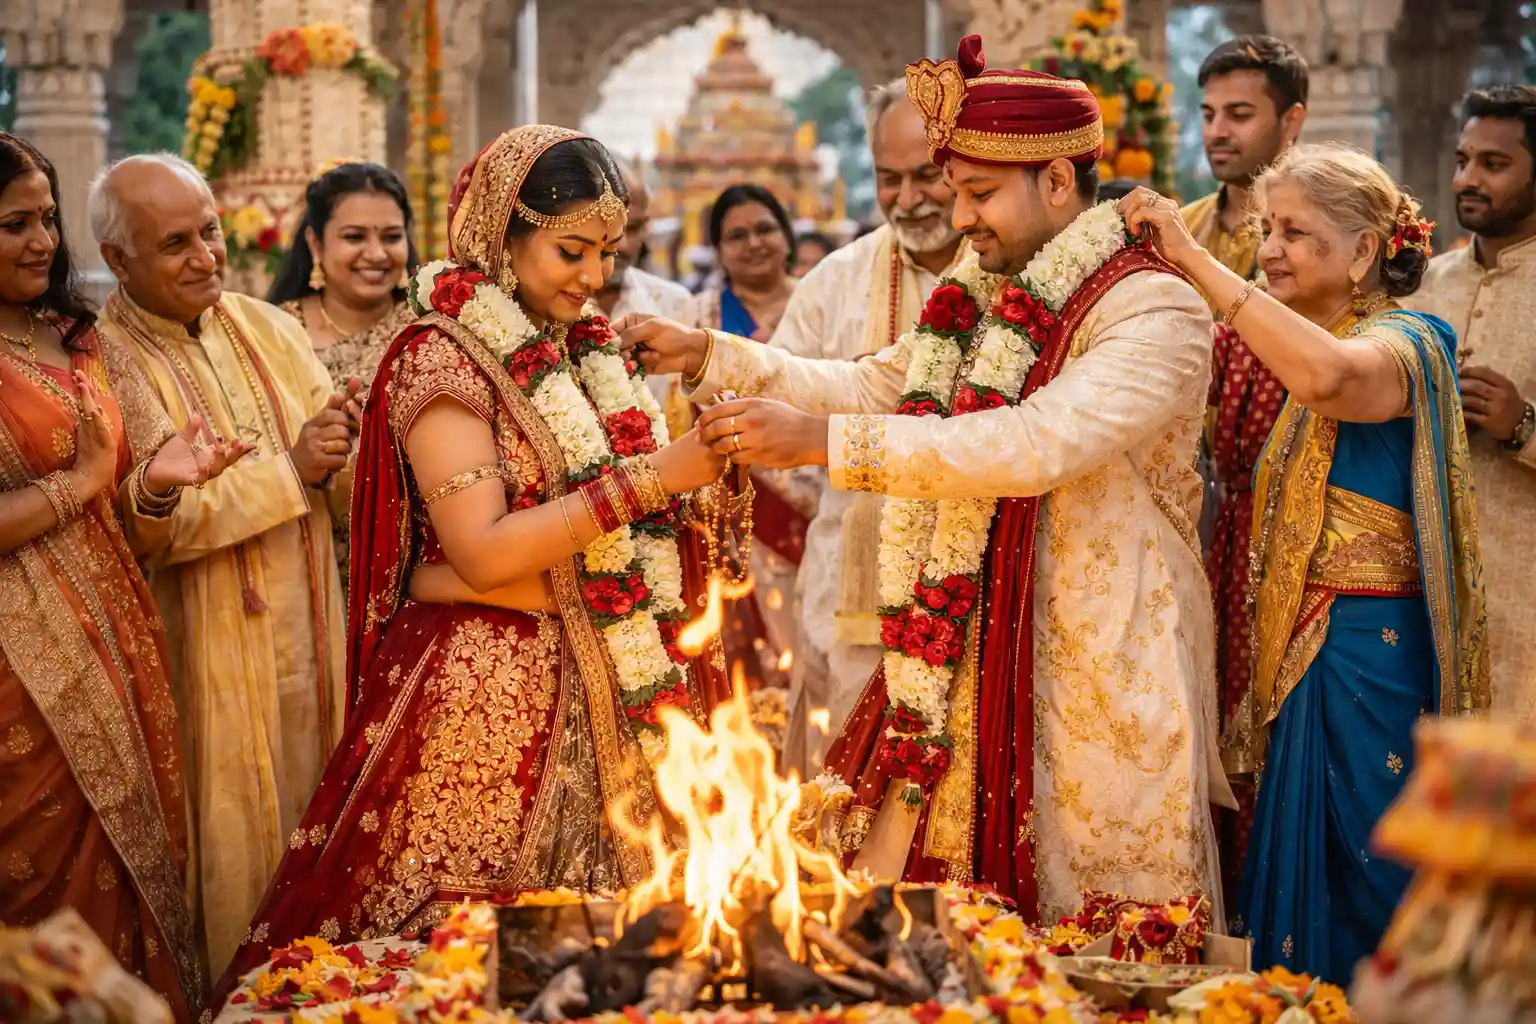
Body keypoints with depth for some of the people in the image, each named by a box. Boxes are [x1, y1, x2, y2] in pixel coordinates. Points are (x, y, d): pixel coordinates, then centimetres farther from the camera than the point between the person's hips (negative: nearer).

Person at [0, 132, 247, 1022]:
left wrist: (153, 480, -8)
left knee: (137, 860, 10)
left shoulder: (78, 341, 12)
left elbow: (117, 497, 12)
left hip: (118, 633, 7)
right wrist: (80, 483, -10)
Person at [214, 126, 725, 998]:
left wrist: (703, 460, 4)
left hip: (593, 690, 7)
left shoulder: (586, 352, 12)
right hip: (481, 688, -7)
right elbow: (483, 553, -19)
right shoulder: (441, 356, -9)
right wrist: (648, 478, -19)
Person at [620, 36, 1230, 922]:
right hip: (959, 671, 7)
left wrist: (825, 440, -28)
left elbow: (1037, 445, -26)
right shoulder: (985, 302, 13)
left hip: (1096, 681, -7)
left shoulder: (1155, 311, -13)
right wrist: (712, 357, 11)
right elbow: (872, 387, 22)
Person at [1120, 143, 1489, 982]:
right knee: (1300, 897, 14)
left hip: (1367, 656, -9)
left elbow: (1327, 375, -38)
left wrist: (1195, 259, -33)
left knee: (1355, 897, -1)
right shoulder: (1315, 342, 16)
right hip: (1303, 660, 9)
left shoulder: (1401, 343, -14)